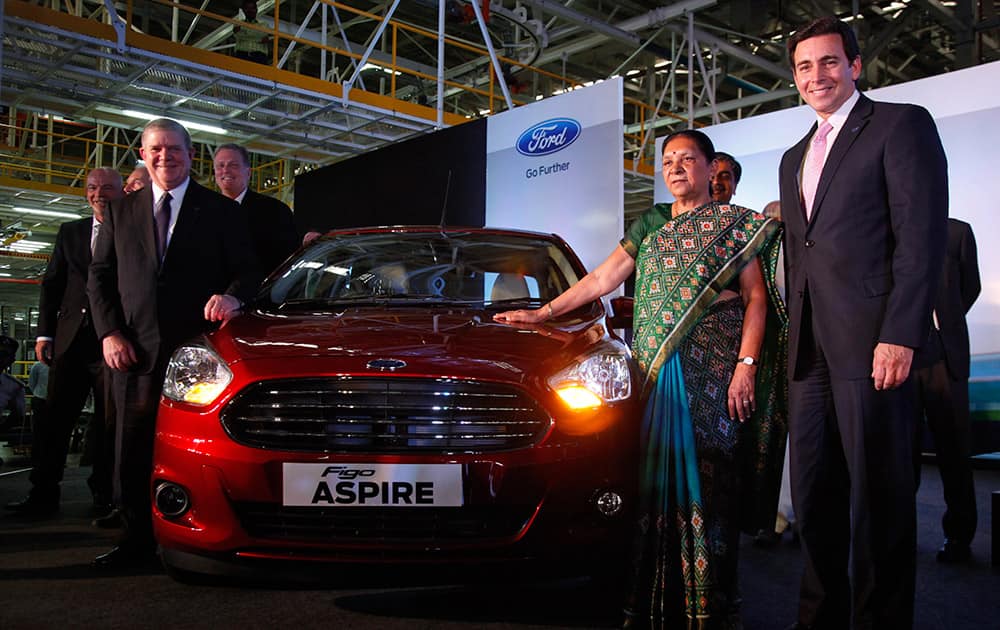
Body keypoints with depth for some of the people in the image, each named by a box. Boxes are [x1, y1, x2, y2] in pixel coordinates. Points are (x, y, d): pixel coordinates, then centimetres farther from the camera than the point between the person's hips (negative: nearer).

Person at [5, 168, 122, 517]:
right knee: (55, 418, 5)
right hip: (71, 340, 3)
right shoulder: (70, 231, 15)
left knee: (108, 422, 3)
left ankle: (104, 495, 12)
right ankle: (43, 494, 12)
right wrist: (44, 333, 6)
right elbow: (51, 285, 15)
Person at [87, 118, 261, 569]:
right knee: (133, 455, 7)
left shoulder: (220, 211, 8)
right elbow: (100, 276, 13)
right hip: (135, 353, 3)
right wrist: (109, 333, 0)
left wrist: (232, 296, -18)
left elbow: (247, 271, 5)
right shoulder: (121, 212, 15)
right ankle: (136, 539, 20)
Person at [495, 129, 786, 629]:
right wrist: (543, 313, 12)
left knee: (703, 480, -5)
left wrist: (747, 364, -10)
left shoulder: (736, 224, 7)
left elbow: (756, 298, 1)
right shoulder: (650, 224, 19)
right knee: (653, 479, 1)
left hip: (710, 370, -4)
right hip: (653, 372, 4)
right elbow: (602, 278, 18)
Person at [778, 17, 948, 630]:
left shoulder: (901, 124, 1)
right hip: (810, 350, 7)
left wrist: (899, 336, -18)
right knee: (814, 495, 11)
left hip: (871, 343, -7)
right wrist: (797, 339, 14)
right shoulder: (794, 158, 23)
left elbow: (922, 235, -9)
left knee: (878, 499, 0)